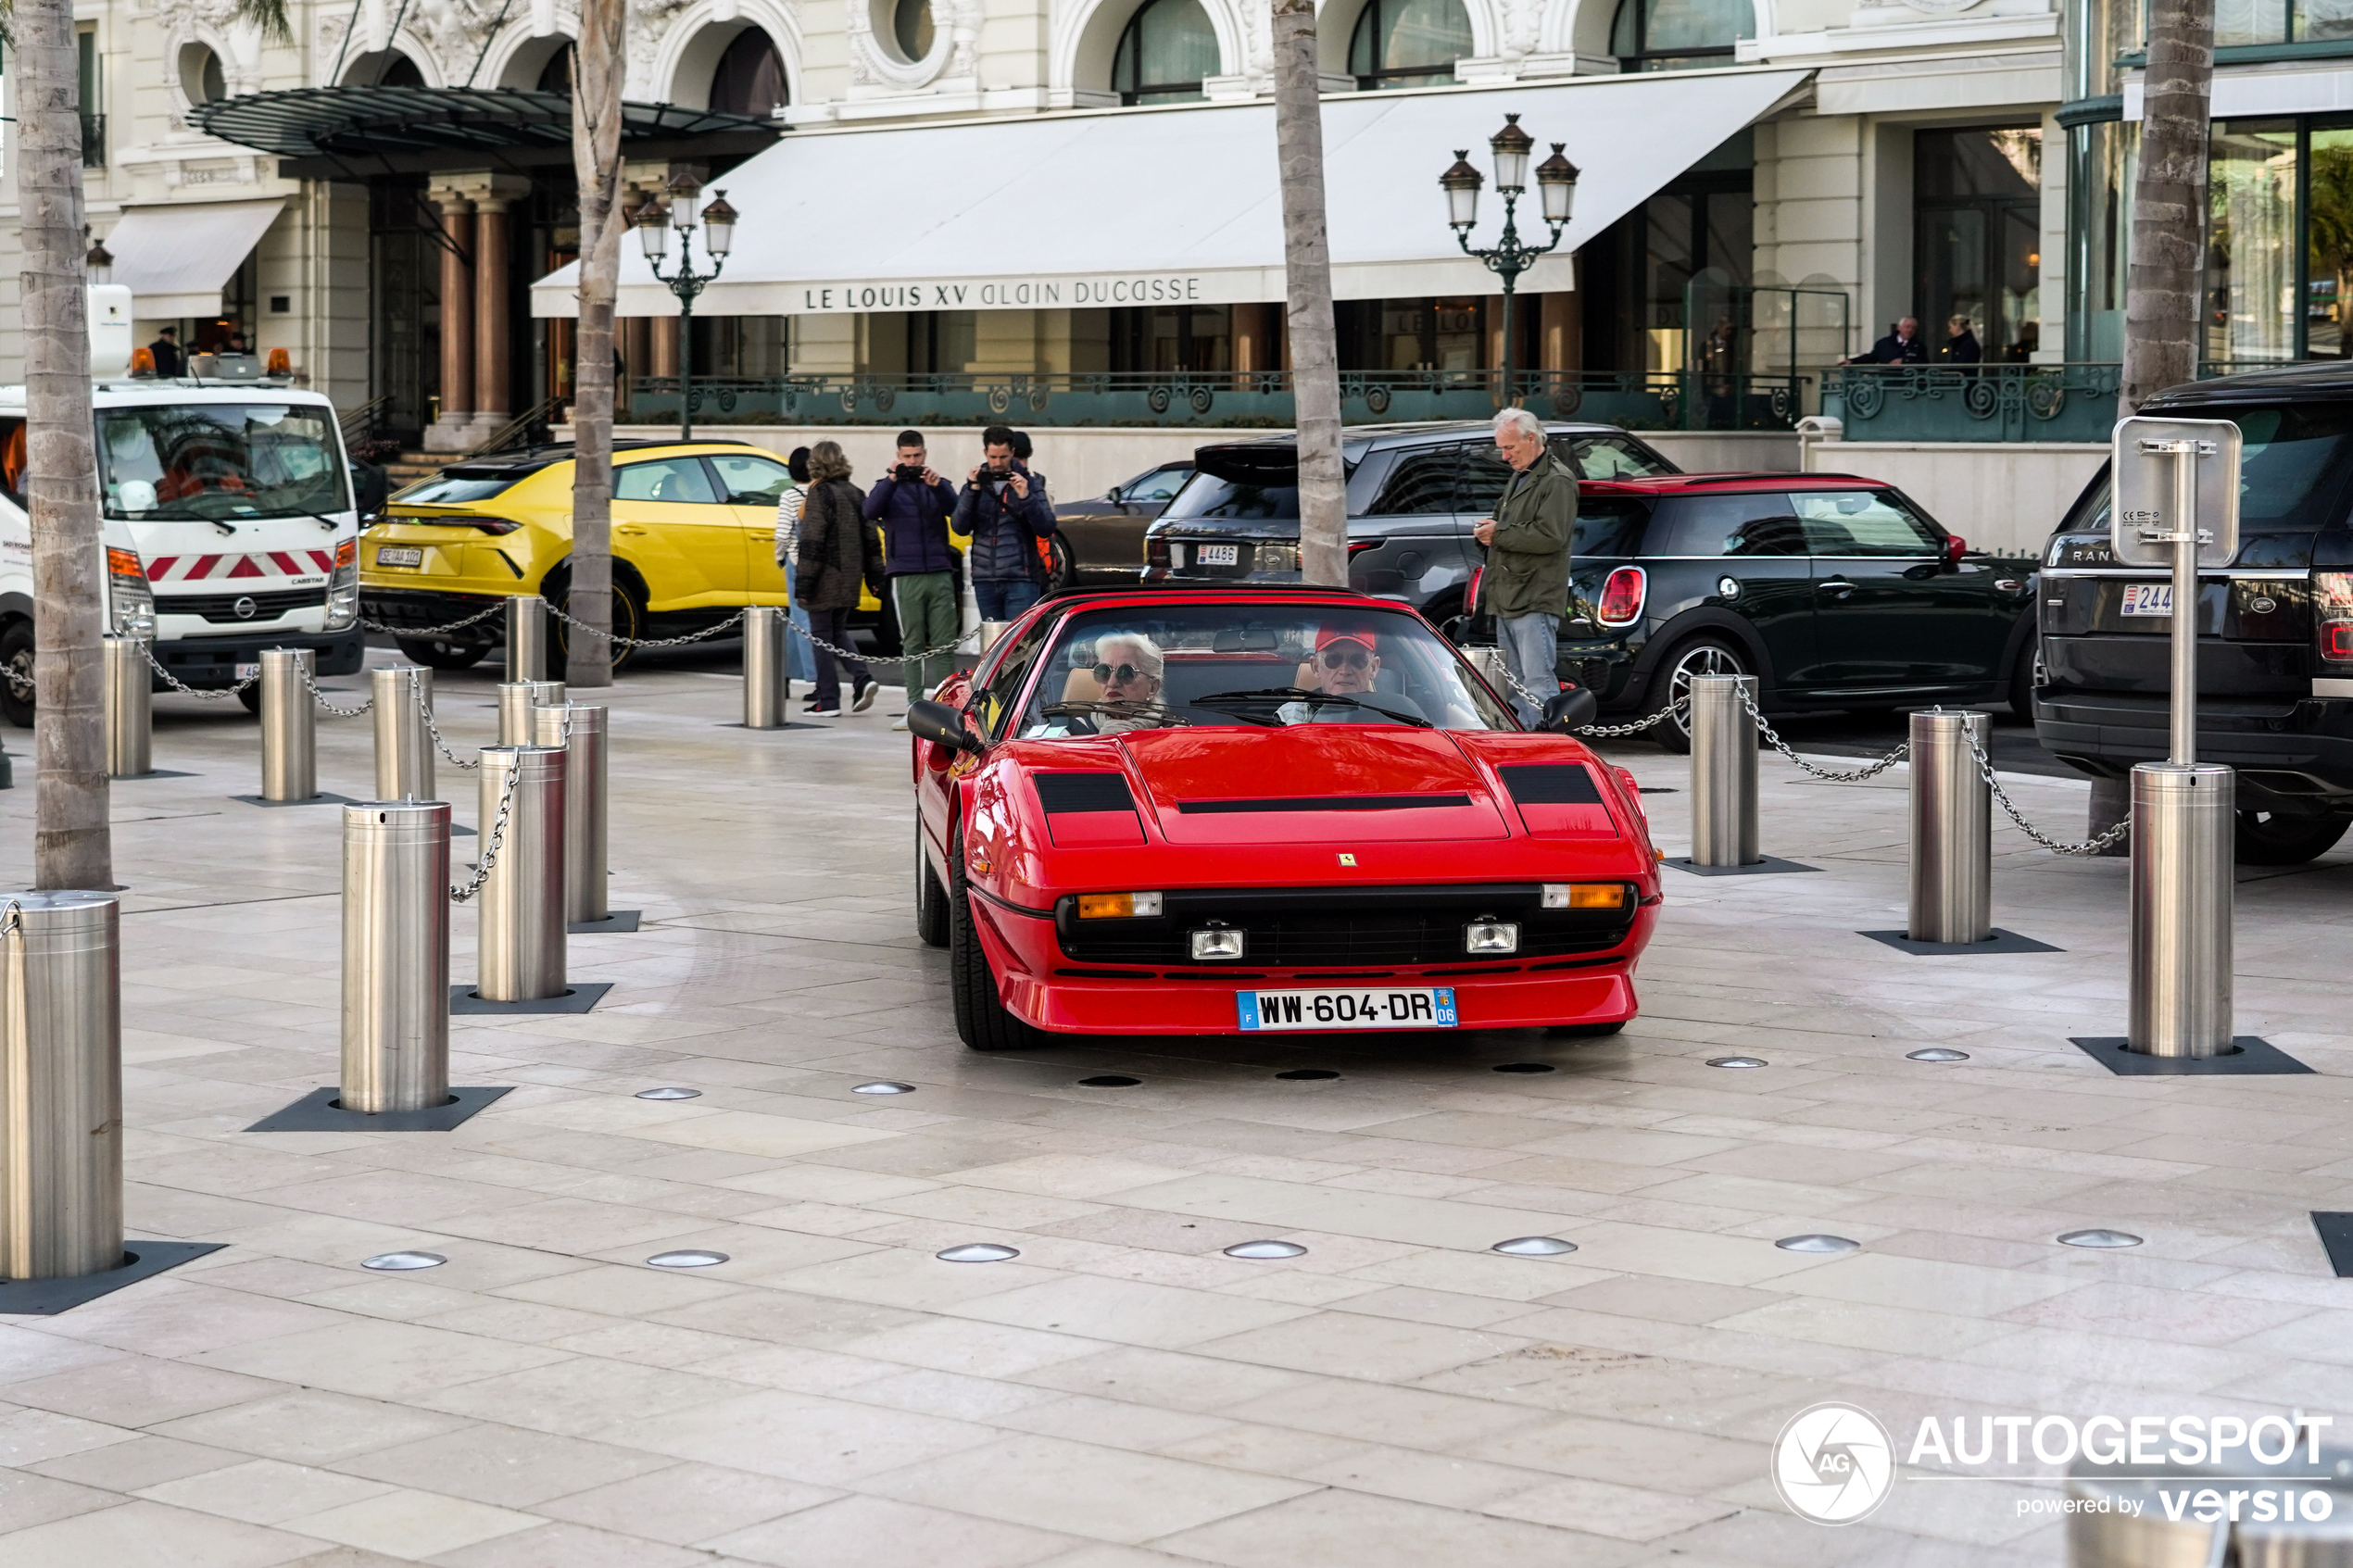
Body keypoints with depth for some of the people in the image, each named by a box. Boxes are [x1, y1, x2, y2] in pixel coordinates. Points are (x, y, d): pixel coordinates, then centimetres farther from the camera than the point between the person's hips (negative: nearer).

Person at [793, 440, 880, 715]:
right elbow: (870, 536, 12)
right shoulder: (854, 493, 9)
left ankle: (828, 700, 1)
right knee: (838, 632, 18)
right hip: (850, 578, 7)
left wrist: (803, 585, -16)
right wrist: (874, 574, 18)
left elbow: (812, 541, -16)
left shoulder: (820, 494, -12)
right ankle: (862, 678, -2)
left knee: (822, 636, 1)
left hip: (826, 578, -7)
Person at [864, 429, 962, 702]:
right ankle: (916, 702, 0)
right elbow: (871, 511, -9)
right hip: (905, 576, -1)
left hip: (940, 573, 1)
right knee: (913, 644, -1)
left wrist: (937, 485, -23)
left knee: (945, 642, -2)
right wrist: (892, 480, -21)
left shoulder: (938, 484, 14)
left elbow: (955, 510, -5)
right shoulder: (888, 485, 10)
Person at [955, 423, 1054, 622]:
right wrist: (972, 491, -12)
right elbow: (960, 527, -1)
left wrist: (1025, 497, -17)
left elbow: (1046, 530, -5)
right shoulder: (976, 482, 10)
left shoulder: (1031, 482, 4)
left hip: (1020, 578, -3)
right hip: (985, 580, 3)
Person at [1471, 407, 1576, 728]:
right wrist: (1490, 530, 8)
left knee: (1539, 683, -13)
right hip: (1508, 599, 10)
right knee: (1517, 686, 11)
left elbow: (1550, 536, -20)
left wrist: (1500, 533, -14)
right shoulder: (1517, 478, 22)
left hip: (1535, 601, -10)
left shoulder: (1557, 481, -10)